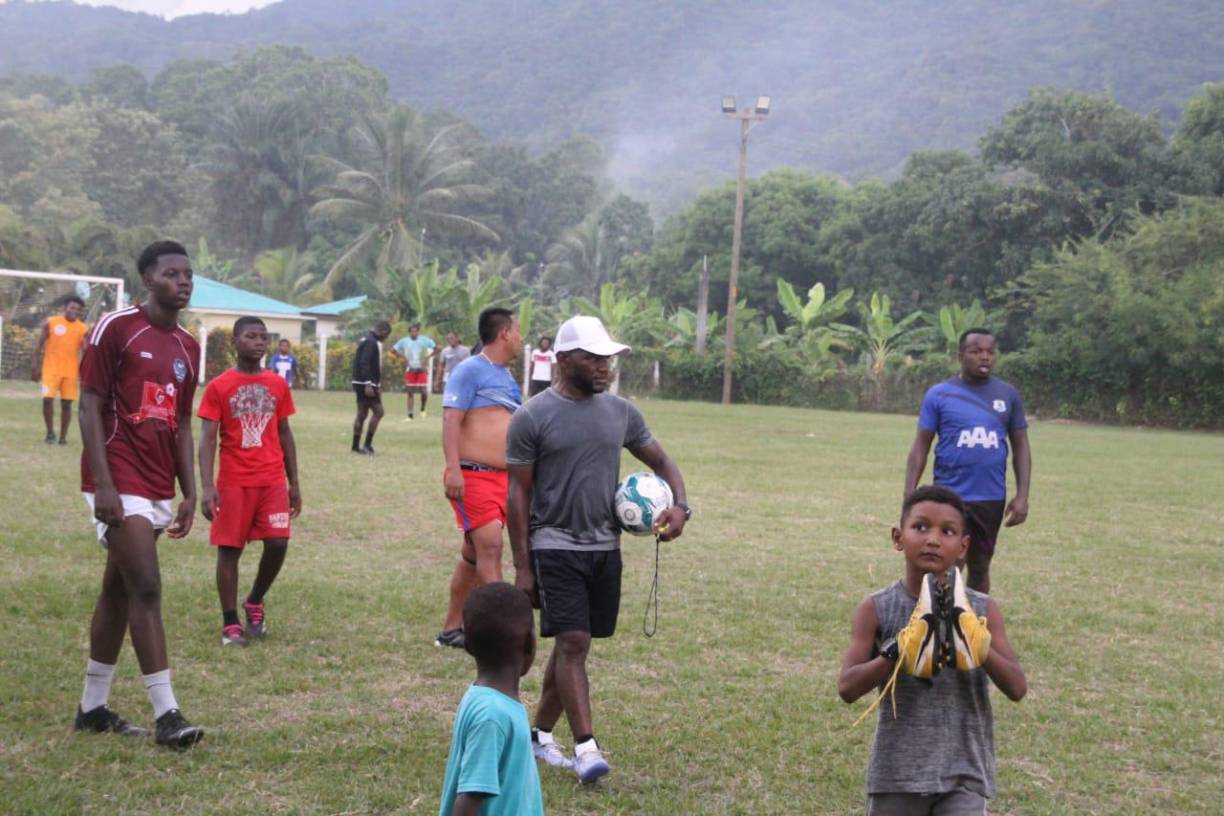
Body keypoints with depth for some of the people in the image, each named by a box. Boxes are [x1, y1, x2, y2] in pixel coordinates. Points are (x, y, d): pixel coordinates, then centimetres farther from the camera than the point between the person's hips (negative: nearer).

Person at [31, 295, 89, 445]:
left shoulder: (83, 329, 1)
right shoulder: (51, 323, -1)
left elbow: (85, 352, 3)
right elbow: (39, 345, 2)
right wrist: (36, 366, -3)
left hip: (71, 372, 1)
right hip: (51, 369, -1)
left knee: (66, 403, 3)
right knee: (47, 399, -11)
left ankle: (63, 436, 13)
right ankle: (50, 432, 6)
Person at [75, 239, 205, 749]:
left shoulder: (188, 346, 12)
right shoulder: (115, 328, -9)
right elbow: (89, 406, -10)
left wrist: (189, 493, 11)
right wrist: (103, 484, -18)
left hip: (157, 487, 7)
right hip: (119, 483, -7)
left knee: (119, 590, 13)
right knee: (146, 587, -12)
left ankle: (93, 707, 22)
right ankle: (166, 714, -10)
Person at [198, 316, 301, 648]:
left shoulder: (278, 385, 7)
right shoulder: (219, 387, -4)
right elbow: (207, 438, -9)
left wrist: (294, 483, 12)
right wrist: (206, 486, -19)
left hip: (273, 481, 3)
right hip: (234, 482, -3)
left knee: (277, 544, -6)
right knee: (229, 549, 0)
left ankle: (255, 602, 20)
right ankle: (230, 622, 10)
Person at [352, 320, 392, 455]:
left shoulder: (366, 339, 17)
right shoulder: (371, 342, -15)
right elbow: (364, 363, -23)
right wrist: (368, 384, -27)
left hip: (361, 383, 10)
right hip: (367, 384, -10)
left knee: (362, 414, 12)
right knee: (378, 411, -8)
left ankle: (356, 446, 14)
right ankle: (367, 444, -7)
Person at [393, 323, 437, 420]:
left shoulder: (424, 340, -4)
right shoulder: (404, 341, 1)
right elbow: (393, 349, 8)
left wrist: (427, 357, -10)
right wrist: (402, 357, -2)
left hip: (422, 369, -2)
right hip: (410, 370, 2)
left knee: (424, 391, -9)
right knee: (410, 393, 2)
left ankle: (423, 409, 20)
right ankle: (410, 416, 5)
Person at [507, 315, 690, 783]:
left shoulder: (621, 412, 6)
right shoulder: (533, 418, -8)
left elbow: (662, 462, 15)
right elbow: (518, 494, -6)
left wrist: (680, 506, -6)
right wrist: (522, 567, -8)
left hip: (605, 547, 5)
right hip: (555, 547, -5)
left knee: (571, 643, 11)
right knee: (573, 643, -12)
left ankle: (540, 733, 24)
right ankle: (585, 748, -10)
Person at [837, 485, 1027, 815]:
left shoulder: (982, 610, -1)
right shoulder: (877, 609, -5)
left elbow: (1017, 688, -9)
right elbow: (847, 687, -15)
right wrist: (897, 651, -29)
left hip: (963, 770, 0)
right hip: (897, 770, 0)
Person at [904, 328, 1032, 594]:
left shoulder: (1008, 395, 4)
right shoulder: (939, 394, -4)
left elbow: (1020, 446, 8)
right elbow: (920, 447, -1)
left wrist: (1022, 495, -1)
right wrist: (909, 496, -8)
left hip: (992, 498, 3)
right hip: (949, 497, -3)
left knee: (980, 566, 15)